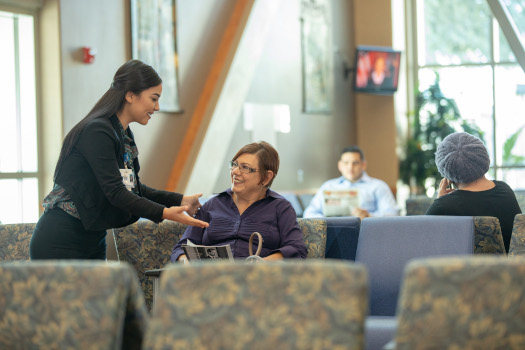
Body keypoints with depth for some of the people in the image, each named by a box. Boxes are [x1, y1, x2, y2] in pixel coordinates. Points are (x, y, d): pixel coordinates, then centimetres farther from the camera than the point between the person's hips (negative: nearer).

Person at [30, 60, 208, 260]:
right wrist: (163, 213, -32)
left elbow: (134, 189, 16)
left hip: (93, 242, 9)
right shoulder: (97, 132, -19)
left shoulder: (125, 137, 10)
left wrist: (180, 200, 8)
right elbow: (115, 192, -25)